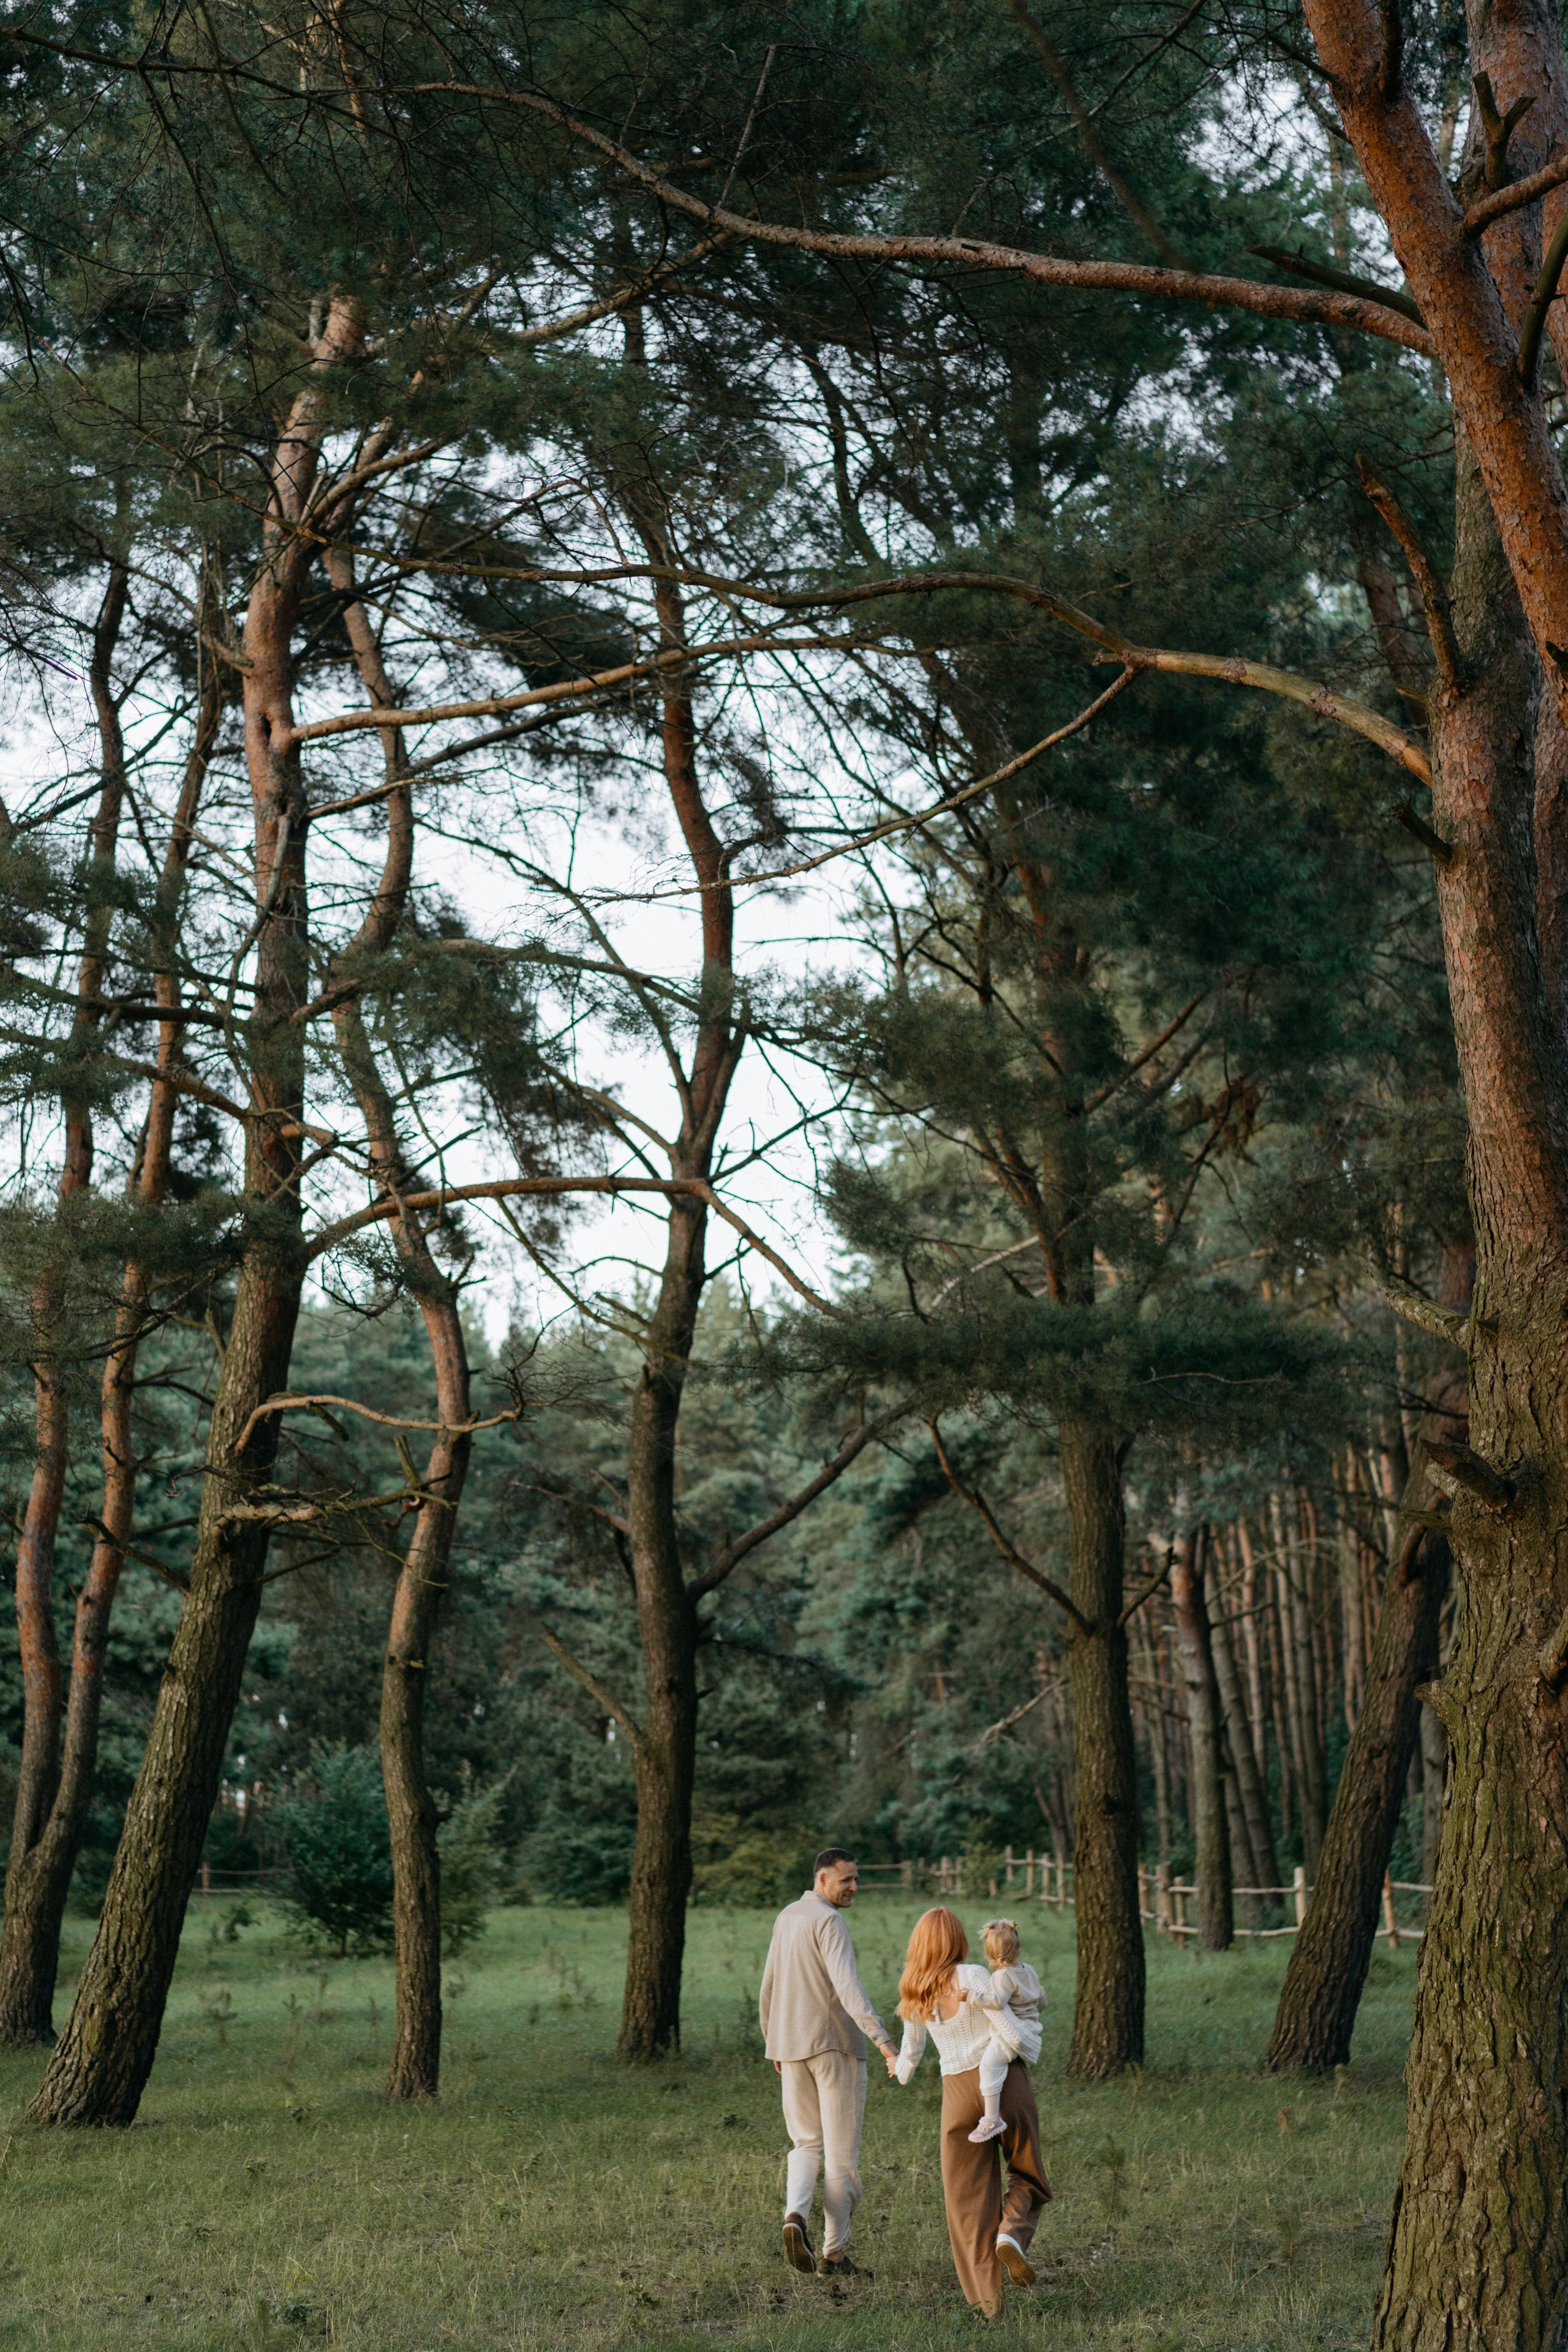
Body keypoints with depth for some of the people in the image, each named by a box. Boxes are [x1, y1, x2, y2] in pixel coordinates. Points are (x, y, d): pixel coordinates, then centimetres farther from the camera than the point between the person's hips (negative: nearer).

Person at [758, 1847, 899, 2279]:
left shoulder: (786, 1917, 12)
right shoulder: (829, 1921, -14)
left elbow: (769, 1987, 20)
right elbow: (847, 1985, -27)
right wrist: (882, 2038, -34)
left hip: (791, 2046, 7)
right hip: (836, 2046, -7)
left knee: (806, 2144, 17)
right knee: (842, 2153, 3)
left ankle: (795, 2217, -9)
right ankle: (834, 2255, 6)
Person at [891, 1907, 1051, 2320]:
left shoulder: (915, 1995, 5)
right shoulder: (973, 1978, -10)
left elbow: (911, 2053, 17)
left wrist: (901, 2073, 39)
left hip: (958, 2092, 3)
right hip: (1003, 2080, -3)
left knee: (968, 2197, 9)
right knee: (1027, 2176, 14)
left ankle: (986, 2295, 2)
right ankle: (1011, 2235, -14)